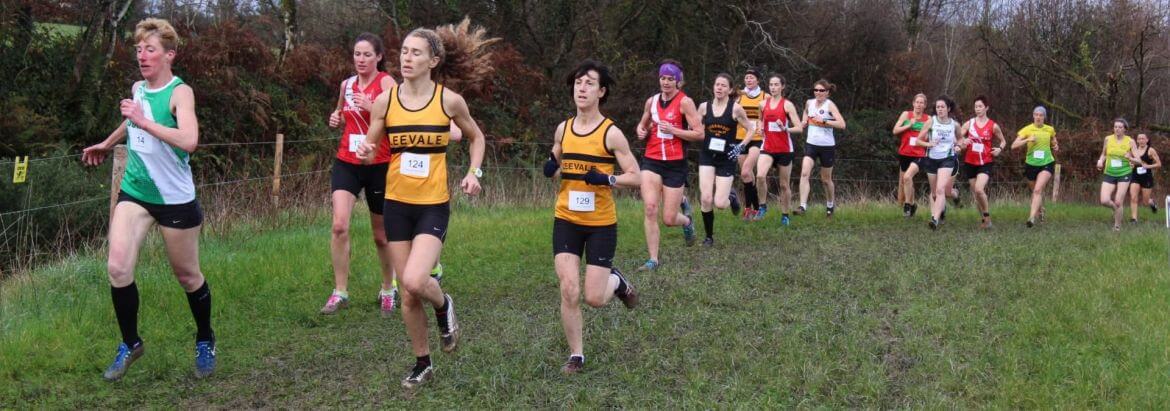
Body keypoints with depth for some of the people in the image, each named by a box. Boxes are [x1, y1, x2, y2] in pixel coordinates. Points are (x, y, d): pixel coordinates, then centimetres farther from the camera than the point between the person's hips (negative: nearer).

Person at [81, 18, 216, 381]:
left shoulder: (180, 92, -16)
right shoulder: (137, 88, 4)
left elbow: (189, 140, -34)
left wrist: (144, 122, -34)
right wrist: (107, 144, 41)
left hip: (175, 199, -5)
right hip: (134, 192, 5)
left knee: (187, 276, 8)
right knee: (118, 267, -9)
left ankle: (205, 342, 31)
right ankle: (130, 344, 11)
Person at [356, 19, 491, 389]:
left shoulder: (450, 100, -6)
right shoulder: (385, 100, -2)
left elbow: (475, 137, 11)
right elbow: (369, 146, 8)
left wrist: (474, 172, -4)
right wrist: (365, 152, -15)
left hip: (434, 205, -3)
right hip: (396, 204, 3)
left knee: (415, 281, -22)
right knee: (408, 293, 7)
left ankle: (443, 306, 14)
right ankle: (422, 363, 27)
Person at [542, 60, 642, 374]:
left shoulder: (611, 133, -9)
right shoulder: (563, 129, 3)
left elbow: (636, 177, -8)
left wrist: (607, 179, -25)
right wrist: (551, 168, -4)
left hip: (601, 224, -3)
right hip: (566, 221, 3)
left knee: (594, 298, -2)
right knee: (569, 292, -8)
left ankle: (617, 281, 34)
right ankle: (576, 355, 10)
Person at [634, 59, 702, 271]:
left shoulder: (685, 102, -6)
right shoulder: (651, 101, 7)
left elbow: (699, 134, -10)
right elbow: (643, 125, 25)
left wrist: (672, 130, -19)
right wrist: (642, 131, 2)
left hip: (675, 164, -3)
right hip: (651, 160, 3)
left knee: (669, 220, 0)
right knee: (650, 209, -14)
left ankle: (686, 219, 38)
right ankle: (653, 259, -3)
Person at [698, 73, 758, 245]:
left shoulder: (735, 108, -6)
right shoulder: (704, 107, 0)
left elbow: (751, 129, 3)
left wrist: (741, 146, -10)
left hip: (726, 158, -2)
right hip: (707, 155, 2)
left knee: (720, 204, -8)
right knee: (706, 199, -10)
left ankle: (730, 196, 30)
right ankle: (709, 236, 9)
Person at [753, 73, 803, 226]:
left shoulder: (787, 105, -5)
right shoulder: (763, 104, 5)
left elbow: (799, 128, -10)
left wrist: (785, 129, -28)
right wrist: (761, 128, 4)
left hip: (785, 149, -2)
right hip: (768, 147, 2)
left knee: (784, 184, 6)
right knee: (760, 175, -24)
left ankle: (785, 215, 22)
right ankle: (763, 205, -4)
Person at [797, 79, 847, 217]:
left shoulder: (830, 105, -9)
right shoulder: (809, 103, 6)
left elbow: (842, 124, -20)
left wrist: (823, 121, -22)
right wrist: (804, 122, 4)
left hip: (827, 146, -3)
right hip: (811, 144, 3)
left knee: (826, 179, 11)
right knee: (804, 173, -18)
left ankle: (830, 205, 35)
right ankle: (803, 206, -21)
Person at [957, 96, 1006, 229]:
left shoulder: (993, 126, -1)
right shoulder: (969, 124, 2)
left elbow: (1003, 141, 13)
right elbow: (958, 137, 0)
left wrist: (999, 149, -8)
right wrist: (961, 143, -22)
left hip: (986, 163, -3)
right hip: (970, 163, 3)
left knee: (979, 189, -23)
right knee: (975, 193, 8)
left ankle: (987, 217, -6)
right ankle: (985, 219, 23)